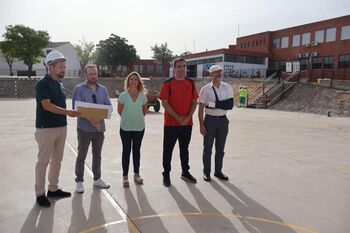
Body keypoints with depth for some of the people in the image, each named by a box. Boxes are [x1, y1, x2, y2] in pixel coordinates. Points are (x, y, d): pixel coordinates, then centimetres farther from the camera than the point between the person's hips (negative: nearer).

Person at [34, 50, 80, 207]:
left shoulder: (60, 84, 13)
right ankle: (40, 194, 11)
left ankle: (53, 189, 26)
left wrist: (70, 113, 11)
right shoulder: (42, 84, -11)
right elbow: (47, 105, -22)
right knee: (43, 161, 1)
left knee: (57, 160, 14)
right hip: (46, 128, -8)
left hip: (61, 127, 8)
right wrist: (68, 112, -30)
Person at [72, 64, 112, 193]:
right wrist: (91, 120, -21)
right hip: (84, 128, -4)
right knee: (81, 155, 4)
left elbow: (108, 107, 3)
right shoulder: (79, 89, -4)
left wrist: (99, 118, -15)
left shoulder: (103, 89, 9)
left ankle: (97, 179, 28)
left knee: (97, 155, 15)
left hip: (100, 127, 4)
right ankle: (79, 181, 16)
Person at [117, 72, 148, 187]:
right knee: (126, 151, 4)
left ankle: (136, 174, 26)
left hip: (139, 127, 2)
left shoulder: (143, 96, -1)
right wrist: (128, 118, 9)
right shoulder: (123, 96, -6)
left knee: (136, 151, 13)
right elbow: (119, 110, 4)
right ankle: (125, 176, 14)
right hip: (126, 128, -2)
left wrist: (138, 118, 9)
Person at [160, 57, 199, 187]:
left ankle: (185, 172, 30)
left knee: (184, 148, 16)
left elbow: (194, 102, 6)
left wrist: (188, 117, -7)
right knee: (168, 149, 4)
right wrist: (177, 117, -15)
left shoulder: (191, 83, 7)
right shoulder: (168, 83, -4)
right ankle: (166, 174, 16)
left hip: (187, 123, 4)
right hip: (171, 123, -3)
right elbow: (164, 103, -9)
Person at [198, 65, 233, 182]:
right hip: (210, 119, -3)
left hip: (223, 120, 3)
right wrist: (201, 125, -12)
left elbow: (230, 105, -9)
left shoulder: (227, 88, 2)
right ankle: (206, 172, 19)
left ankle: (218, 171, 27)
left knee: (220, 148, 13)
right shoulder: (205, 89, -4)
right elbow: (201, 108, -6)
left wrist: (213, 104, -17)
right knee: (207, 148, 7)